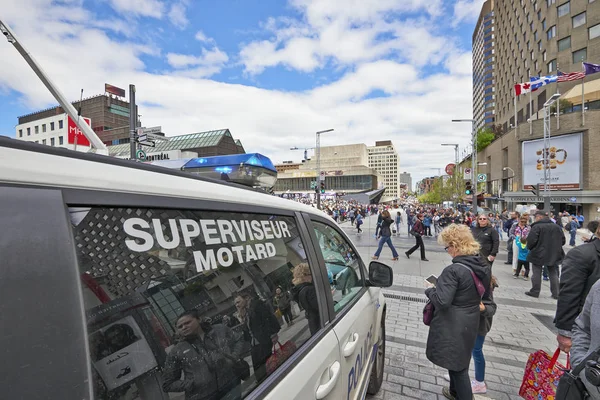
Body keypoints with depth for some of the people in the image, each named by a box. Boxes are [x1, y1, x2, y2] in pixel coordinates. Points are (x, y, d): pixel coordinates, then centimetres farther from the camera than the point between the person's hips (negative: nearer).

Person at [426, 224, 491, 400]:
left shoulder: (453, 270, -28)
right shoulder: (484, 267, -2)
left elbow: (442, 301, -29)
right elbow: (483, 293, 12)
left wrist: (430, 290, -11)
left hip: (453, 325, -9)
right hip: (470, 322, 9)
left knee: (457, 364, 10)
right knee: (458, 359, 27)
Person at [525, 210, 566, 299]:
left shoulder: (536, 227, -15)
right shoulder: (557, 227, 6)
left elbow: (531, 240, -20)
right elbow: (563, 241, 9)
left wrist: (530, 248, -2)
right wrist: (555, 246, 22)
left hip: (539, 254, -6)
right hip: (553, 255, 6)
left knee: (536, 274, 3)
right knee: (553, 274, 15)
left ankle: (535, 292, 9)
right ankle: (556, 293, 18)